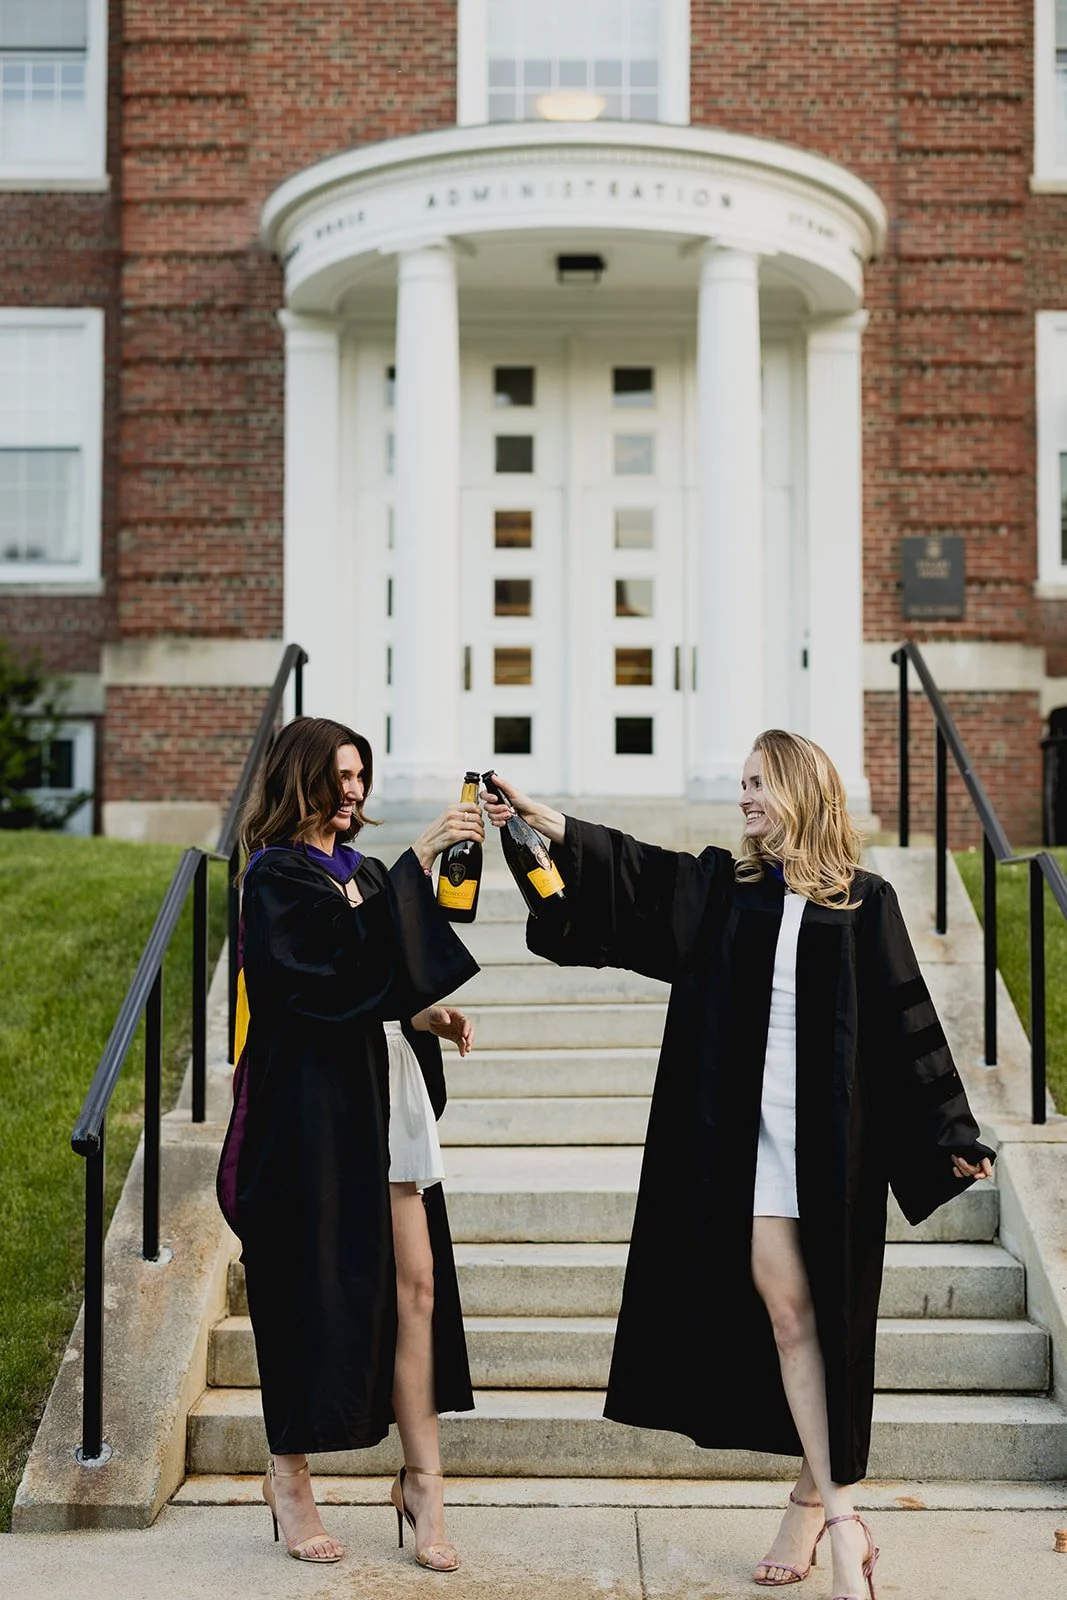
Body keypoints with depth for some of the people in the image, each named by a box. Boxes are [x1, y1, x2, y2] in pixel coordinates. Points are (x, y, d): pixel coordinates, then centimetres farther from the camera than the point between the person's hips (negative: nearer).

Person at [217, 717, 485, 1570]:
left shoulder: (360, 870, 15)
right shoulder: (276, 876, -9)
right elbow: (347, 955, -26)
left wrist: (422, 1018, 4)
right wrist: (416, 863, -29)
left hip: (386, 1096, 7)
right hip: (314, 1103, -7)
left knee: (416, 1286, 3)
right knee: (315, 1284, 2)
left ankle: (423, 1479, 9)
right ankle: (290, 1477, 18)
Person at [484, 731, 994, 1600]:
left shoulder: (865, 901, 2)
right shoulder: (720, 887, 10)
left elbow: (906, 1022, 1)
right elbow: (623, 866, 0)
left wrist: (951, 1135, 0)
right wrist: (536, 814, -11)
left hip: (833, 1137, -2)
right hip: (752, 1134, 2)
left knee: (824, 1313, 0)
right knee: (785, 1311, -1)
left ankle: (814, 1498, 11)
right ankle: (834, 1510, 5)